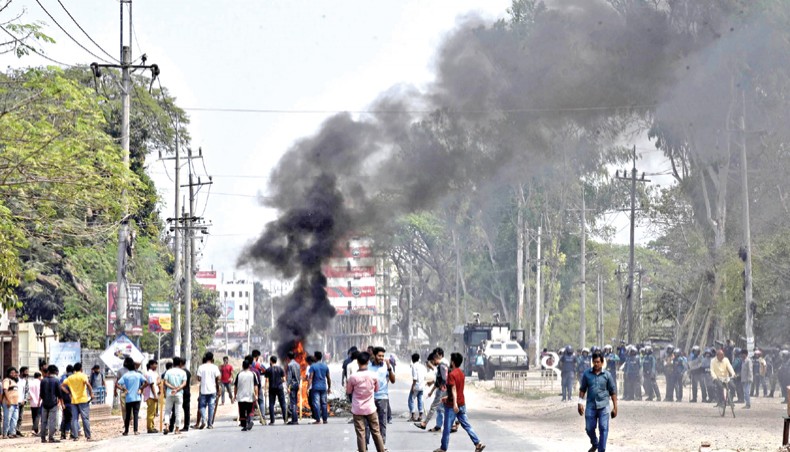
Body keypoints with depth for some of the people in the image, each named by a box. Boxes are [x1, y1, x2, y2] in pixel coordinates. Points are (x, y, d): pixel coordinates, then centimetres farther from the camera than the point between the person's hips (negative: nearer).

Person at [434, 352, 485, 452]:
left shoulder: (452, 374, -16)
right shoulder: (461, 373, 10)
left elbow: (454, 389, -24)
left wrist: (454, 404, -31)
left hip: (452, 405, -8)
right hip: (462, 404, 8)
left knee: (447, 428, 3)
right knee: (466, 425, 7)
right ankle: (478, 443, -4)